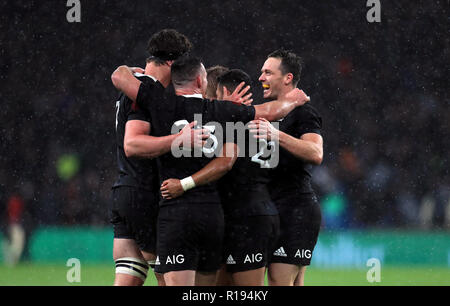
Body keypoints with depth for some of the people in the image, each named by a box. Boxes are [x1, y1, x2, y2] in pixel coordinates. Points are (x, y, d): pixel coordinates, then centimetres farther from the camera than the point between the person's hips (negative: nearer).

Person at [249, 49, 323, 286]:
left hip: (295, 209, -10)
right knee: (294, 285, 8)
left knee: (279, 282, -16)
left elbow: (316, 154, -27)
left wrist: (276, 136, -38)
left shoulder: (303, 113, -8)